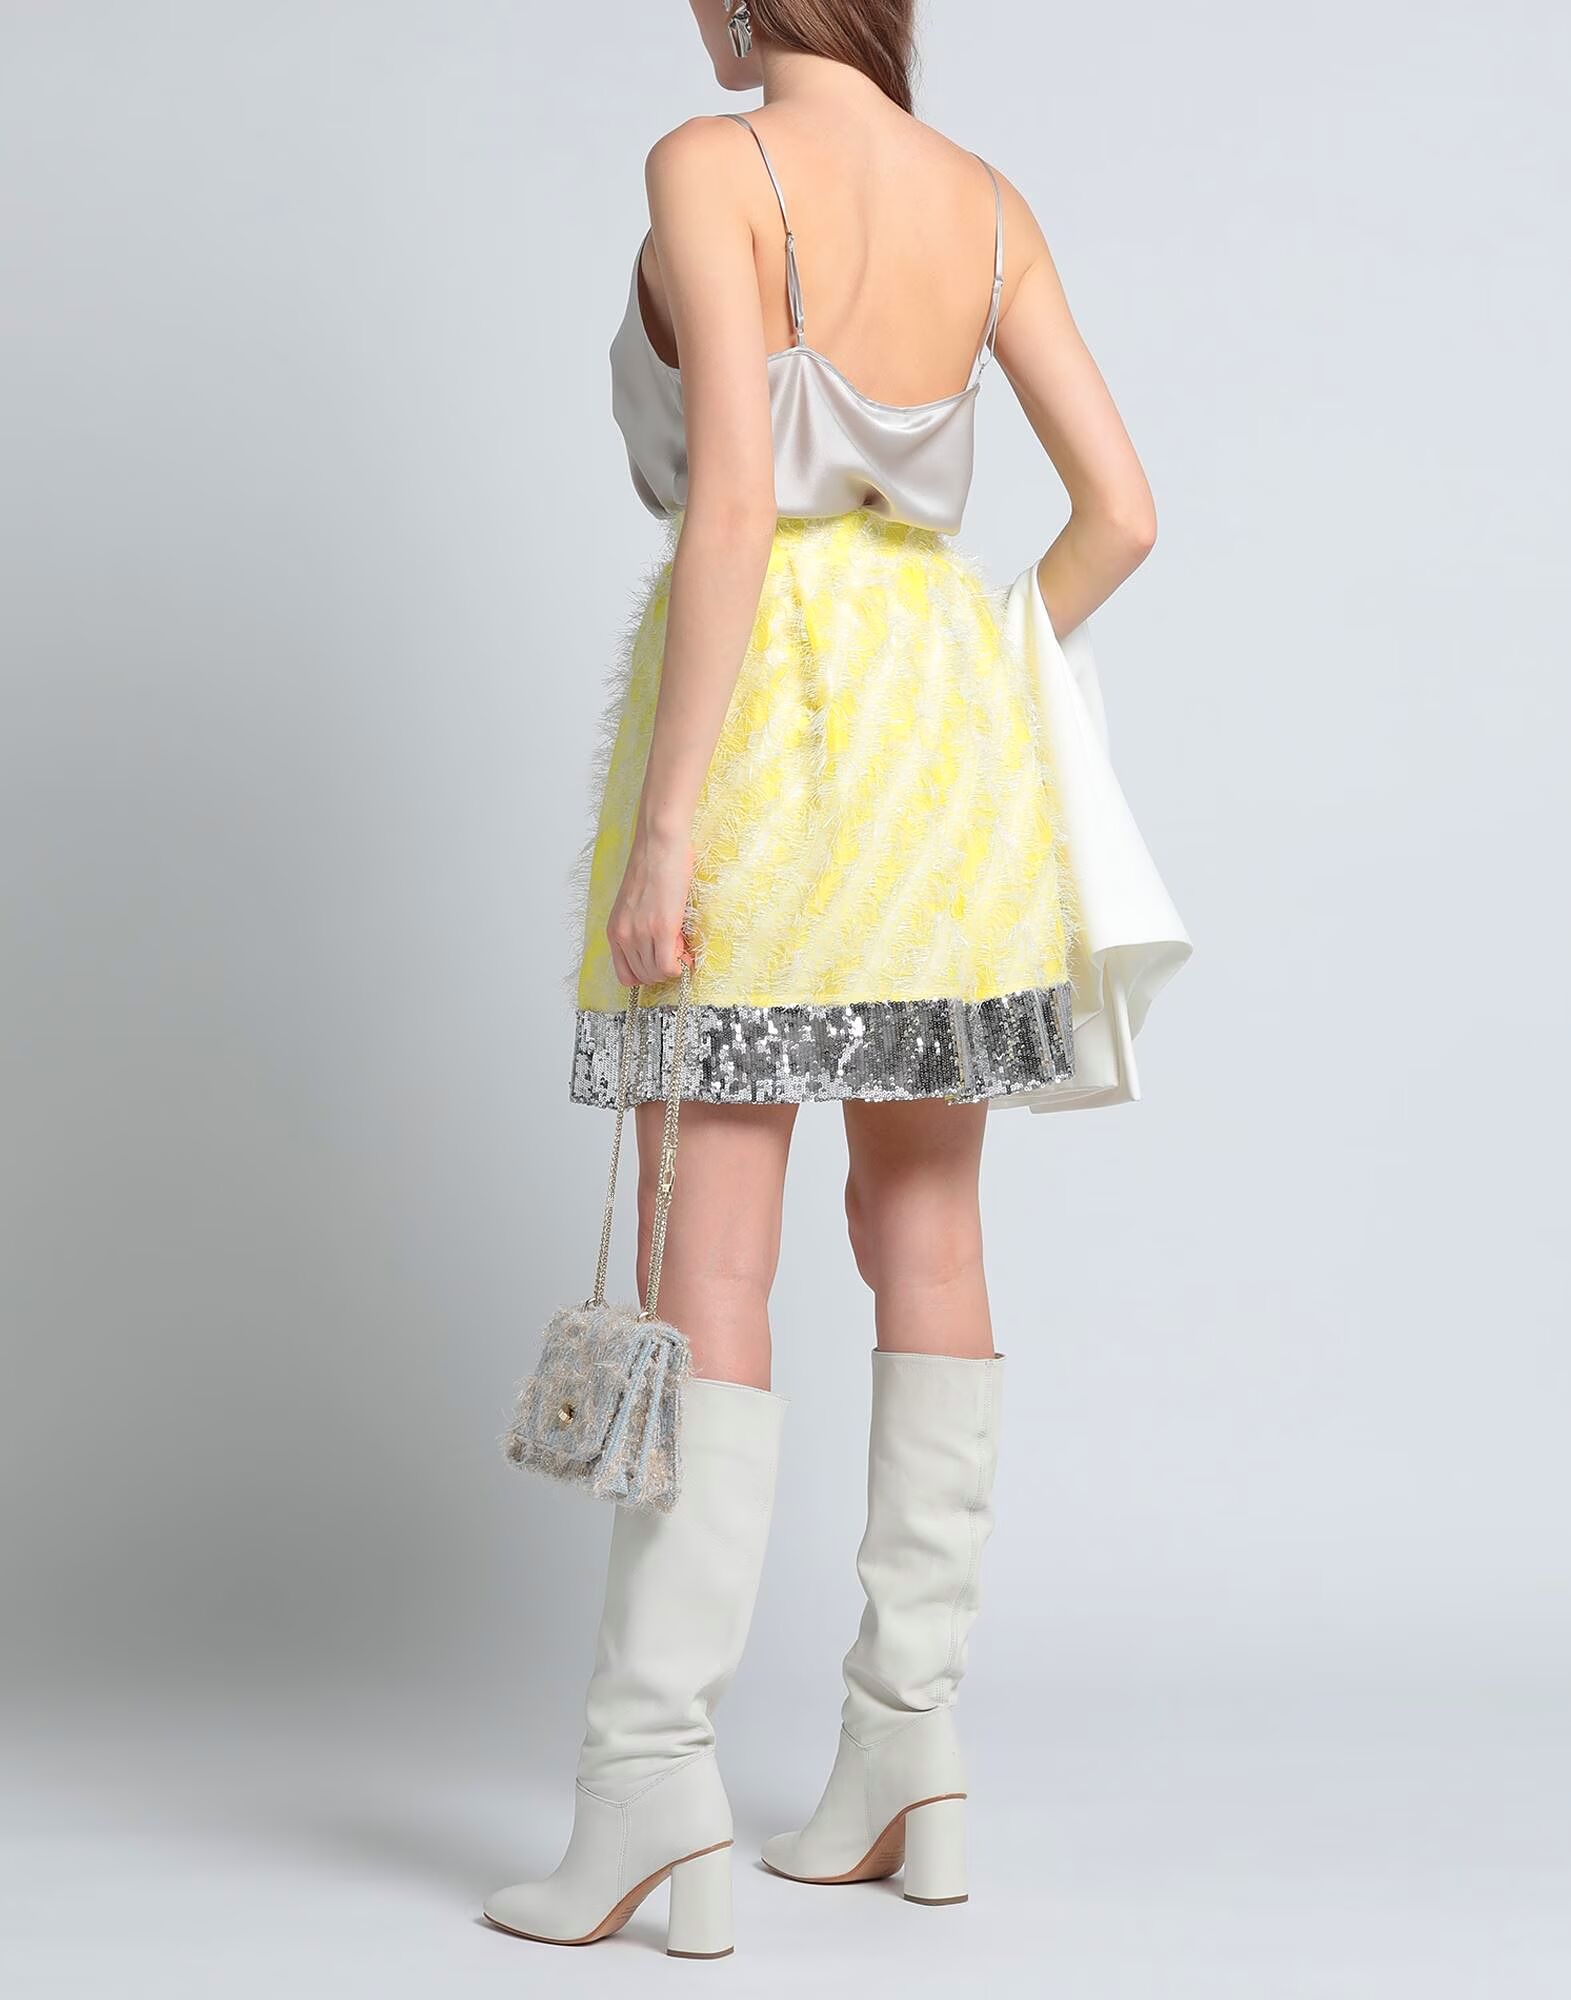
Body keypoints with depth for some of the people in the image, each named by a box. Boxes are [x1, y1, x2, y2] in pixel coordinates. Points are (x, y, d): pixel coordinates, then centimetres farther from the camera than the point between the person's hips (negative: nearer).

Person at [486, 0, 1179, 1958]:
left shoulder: (710, 167, -6)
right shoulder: (986, 199, 11)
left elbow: (730, 507, -17)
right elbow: (1119, 509, 10)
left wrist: (663, 829, -17)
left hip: (757, 705, -5)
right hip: (946, 711, 6)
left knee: (708, 1264, -6)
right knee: (924, 1227, 10)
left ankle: (651, 1789, -9)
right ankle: (908, 1755, 14)